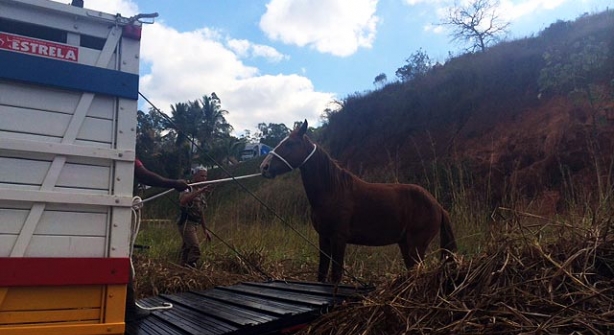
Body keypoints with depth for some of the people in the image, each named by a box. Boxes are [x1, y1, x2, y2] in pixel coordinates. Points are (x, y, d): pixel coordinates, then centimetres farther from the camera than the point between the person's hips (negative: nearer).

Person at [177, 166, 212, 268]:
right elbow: (182, 201, -33)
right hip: (186, 223, -8)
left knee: (187, 249, 8)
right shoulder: (188, 189, -9)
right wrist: (199, 192, -37)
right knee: (195, 248, -18)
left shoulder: (201, 193, 16)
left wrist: (205, 229, 24)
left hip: (194, 224, 8)